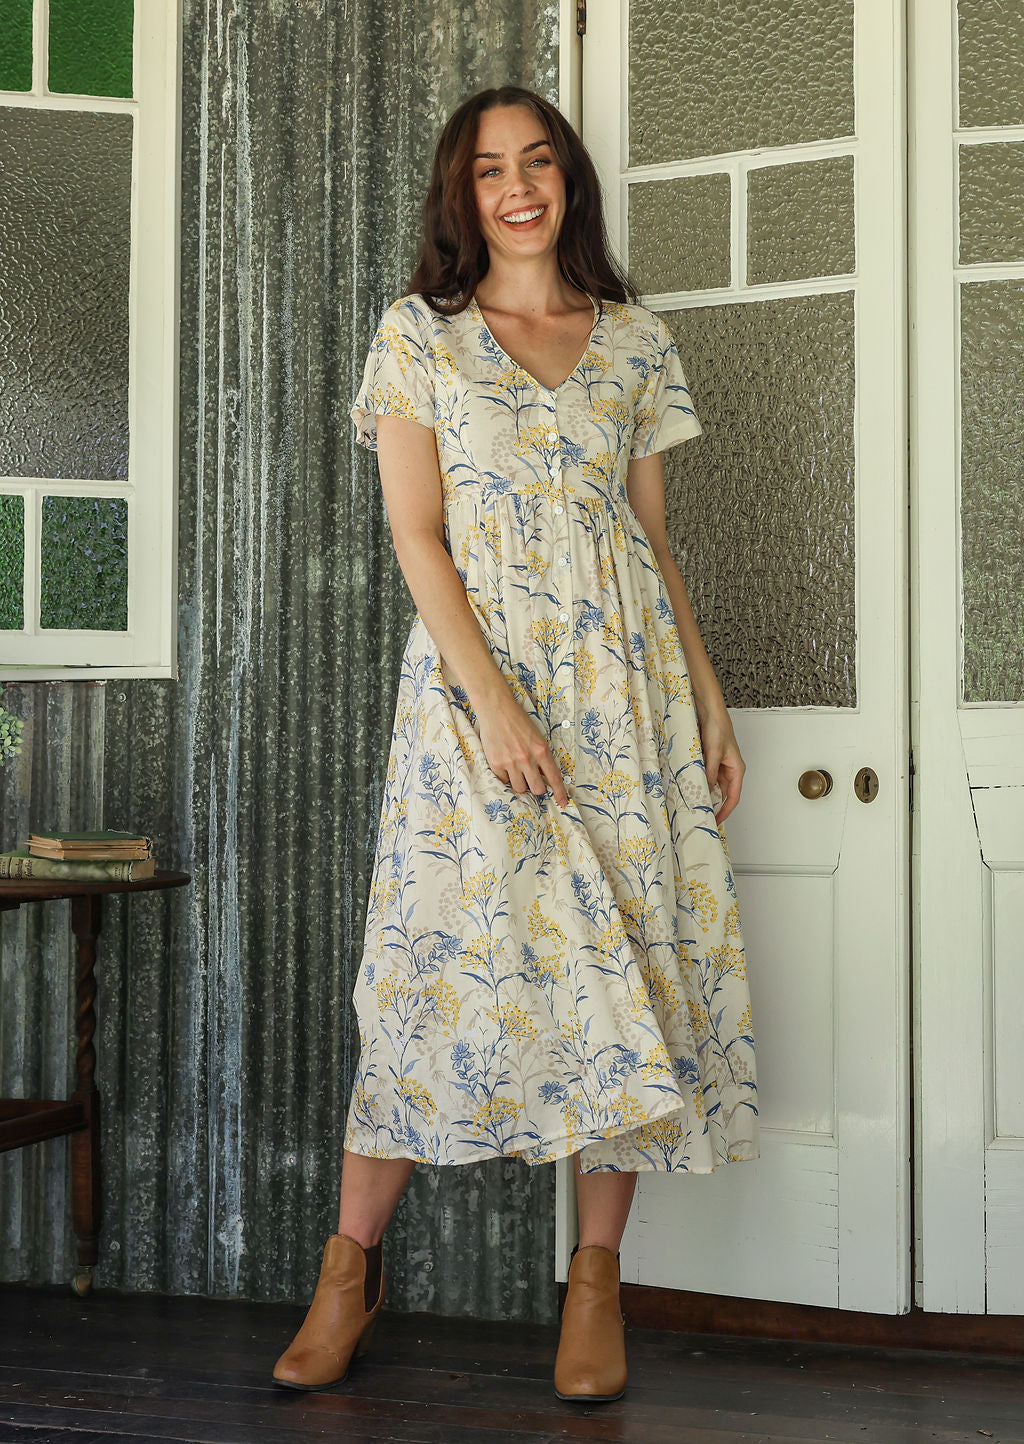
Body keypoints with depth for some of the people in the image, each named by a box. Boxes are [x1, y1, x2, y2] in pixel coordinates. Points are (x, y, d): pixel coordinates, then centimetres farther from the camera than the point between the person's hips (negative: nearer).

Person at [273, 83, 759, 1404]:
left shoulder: (635, 340, 13)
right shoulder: (417, 333, 5)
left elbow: (655, 539, 15)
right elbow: (417, 533, -3)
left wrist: (709, 698, 7)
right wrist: (493, 697, -14)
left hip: (626, 678, 3)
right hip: (475, 666, -2)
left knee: (628, 954, -1)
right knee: (450, 949, -5)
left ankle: (597, 1277, 9)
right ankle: (352, 1265, 8)